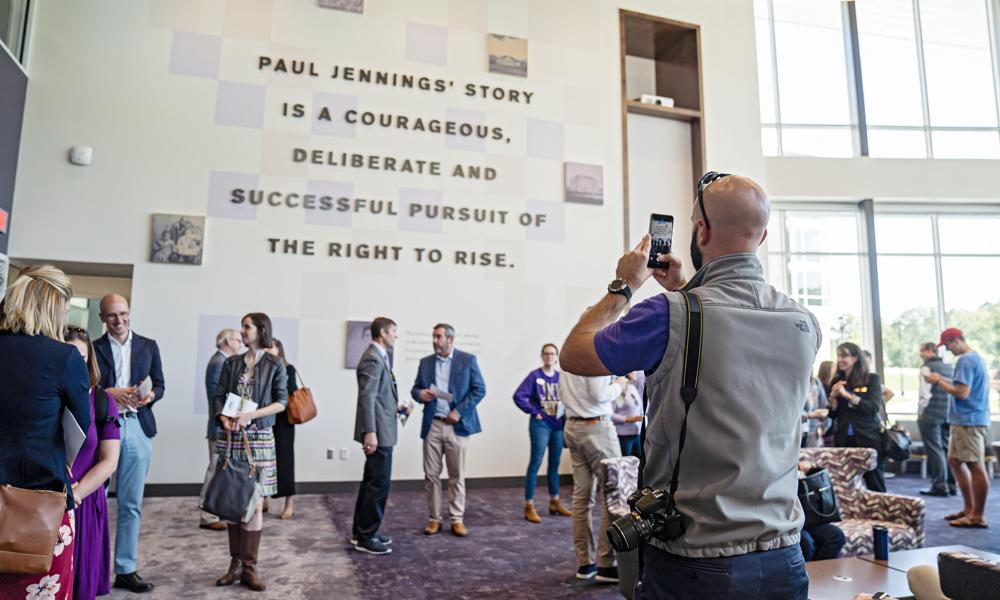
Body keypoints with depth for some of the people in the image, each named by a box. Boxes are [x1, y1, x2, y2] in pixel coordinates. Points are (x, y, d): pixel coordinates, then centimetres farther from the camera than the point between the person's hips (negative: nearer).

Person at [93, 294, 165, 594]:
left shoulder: (148, 346, 10)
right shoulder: (93, 347, 3)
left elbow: (159, 384, 11)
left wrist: (150, 395, -10)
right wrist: (110, 393, -18)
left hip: (137, 427, 2)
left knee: (131, 504, 7)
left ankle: (126, 569, 15)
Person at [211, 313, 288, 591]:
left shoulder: (274, 365, 0)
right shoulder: (231, 363, 9)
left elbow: (281, 402, -3)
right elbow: (218, 396, 8)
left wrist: (250, 415, -16)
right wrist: (224, 418, -12)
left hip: (258, 438, -3)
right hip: (230, 436, 3)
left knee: (254, 503, -1)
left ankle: (249, 567, 7)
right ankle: (235, 563, 17)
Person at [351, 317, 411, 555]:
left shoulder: (379, 357, 16)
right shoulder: (373, 359, -17)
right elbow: (367, 397, -23)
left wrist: (396, 406, 11)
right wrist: (370, 432, -26)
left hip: (381, 430, 11)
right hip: (378, 432, -11)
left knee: (371, 482, 17)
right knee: (380, 483, -4)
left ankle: (361, 531, 26)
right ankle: (366, 537, 5)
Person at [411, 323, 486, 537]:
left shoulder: (468, 360, -1)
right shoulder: (425, 362, 10)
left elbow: (479, 389, -3)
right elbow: (415, 388, 14)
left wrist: (459, 411, -11)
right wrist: (419, 393, -11)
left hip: (457, 425, -3)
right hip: (432, 425, 3)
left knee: (457, 476, 4)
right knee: (431, 475, 4)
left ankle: (457, 519, 13)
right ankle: (435, 518, 15)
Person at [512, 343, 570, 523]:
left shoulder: (561, 377, 6)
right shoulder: (535, 376, -6)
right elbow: (518, 396, -14)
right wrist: (534, 411, -12)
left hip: (558, 424, 5)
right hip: (540, 424, -5)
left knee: (555, 464, 14)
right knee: (535, 463, -4)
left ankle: (554, 502, 27)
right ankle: (529, 506, 2)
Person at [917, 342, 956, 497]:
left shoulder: (927, 368, -8)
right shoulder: (949, 367, 13)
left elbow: (925, 394, -13)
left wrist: (920, 413, -3)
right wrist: (949, 410, 18)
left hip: (931, 414, -7)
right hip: (948, 414, 7)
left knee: (934, 450, -3)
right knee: (947, 449, 11)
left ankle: (939, 486, -2)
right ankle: (951, 485, 15)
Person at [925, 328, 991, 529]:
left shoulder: (965, 360, -15)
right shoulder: (976, 357, 17)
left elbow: (961, 392, -20)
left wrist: (938, 381, -9)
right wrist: (942, 380, 10)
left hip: (968, 421, -11)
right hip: (965, 420, 11)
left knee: (976, 466, -4)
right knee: (955, 461, 15)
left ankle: (977, 516, 2)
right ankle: (969, 508, 22)